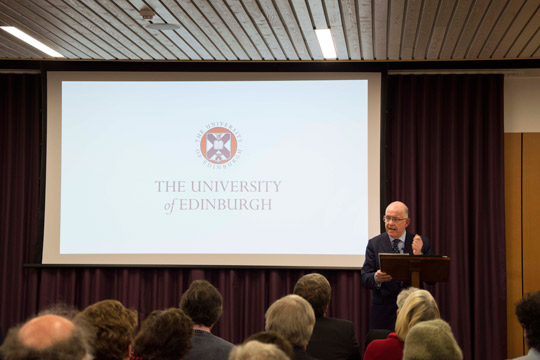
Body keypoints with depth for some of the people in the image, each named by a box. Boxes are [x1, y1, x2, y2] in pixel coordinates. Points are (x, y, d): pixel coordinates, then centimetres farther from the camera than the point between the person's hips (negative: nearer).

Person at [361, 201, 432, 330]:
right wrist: (376, 278, -26)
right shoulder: (374, 244, 3)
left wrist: (419, 255, -17)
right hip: (383, 312, 0)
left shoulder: (422, 243, 3)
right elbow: (365, 279, -4)